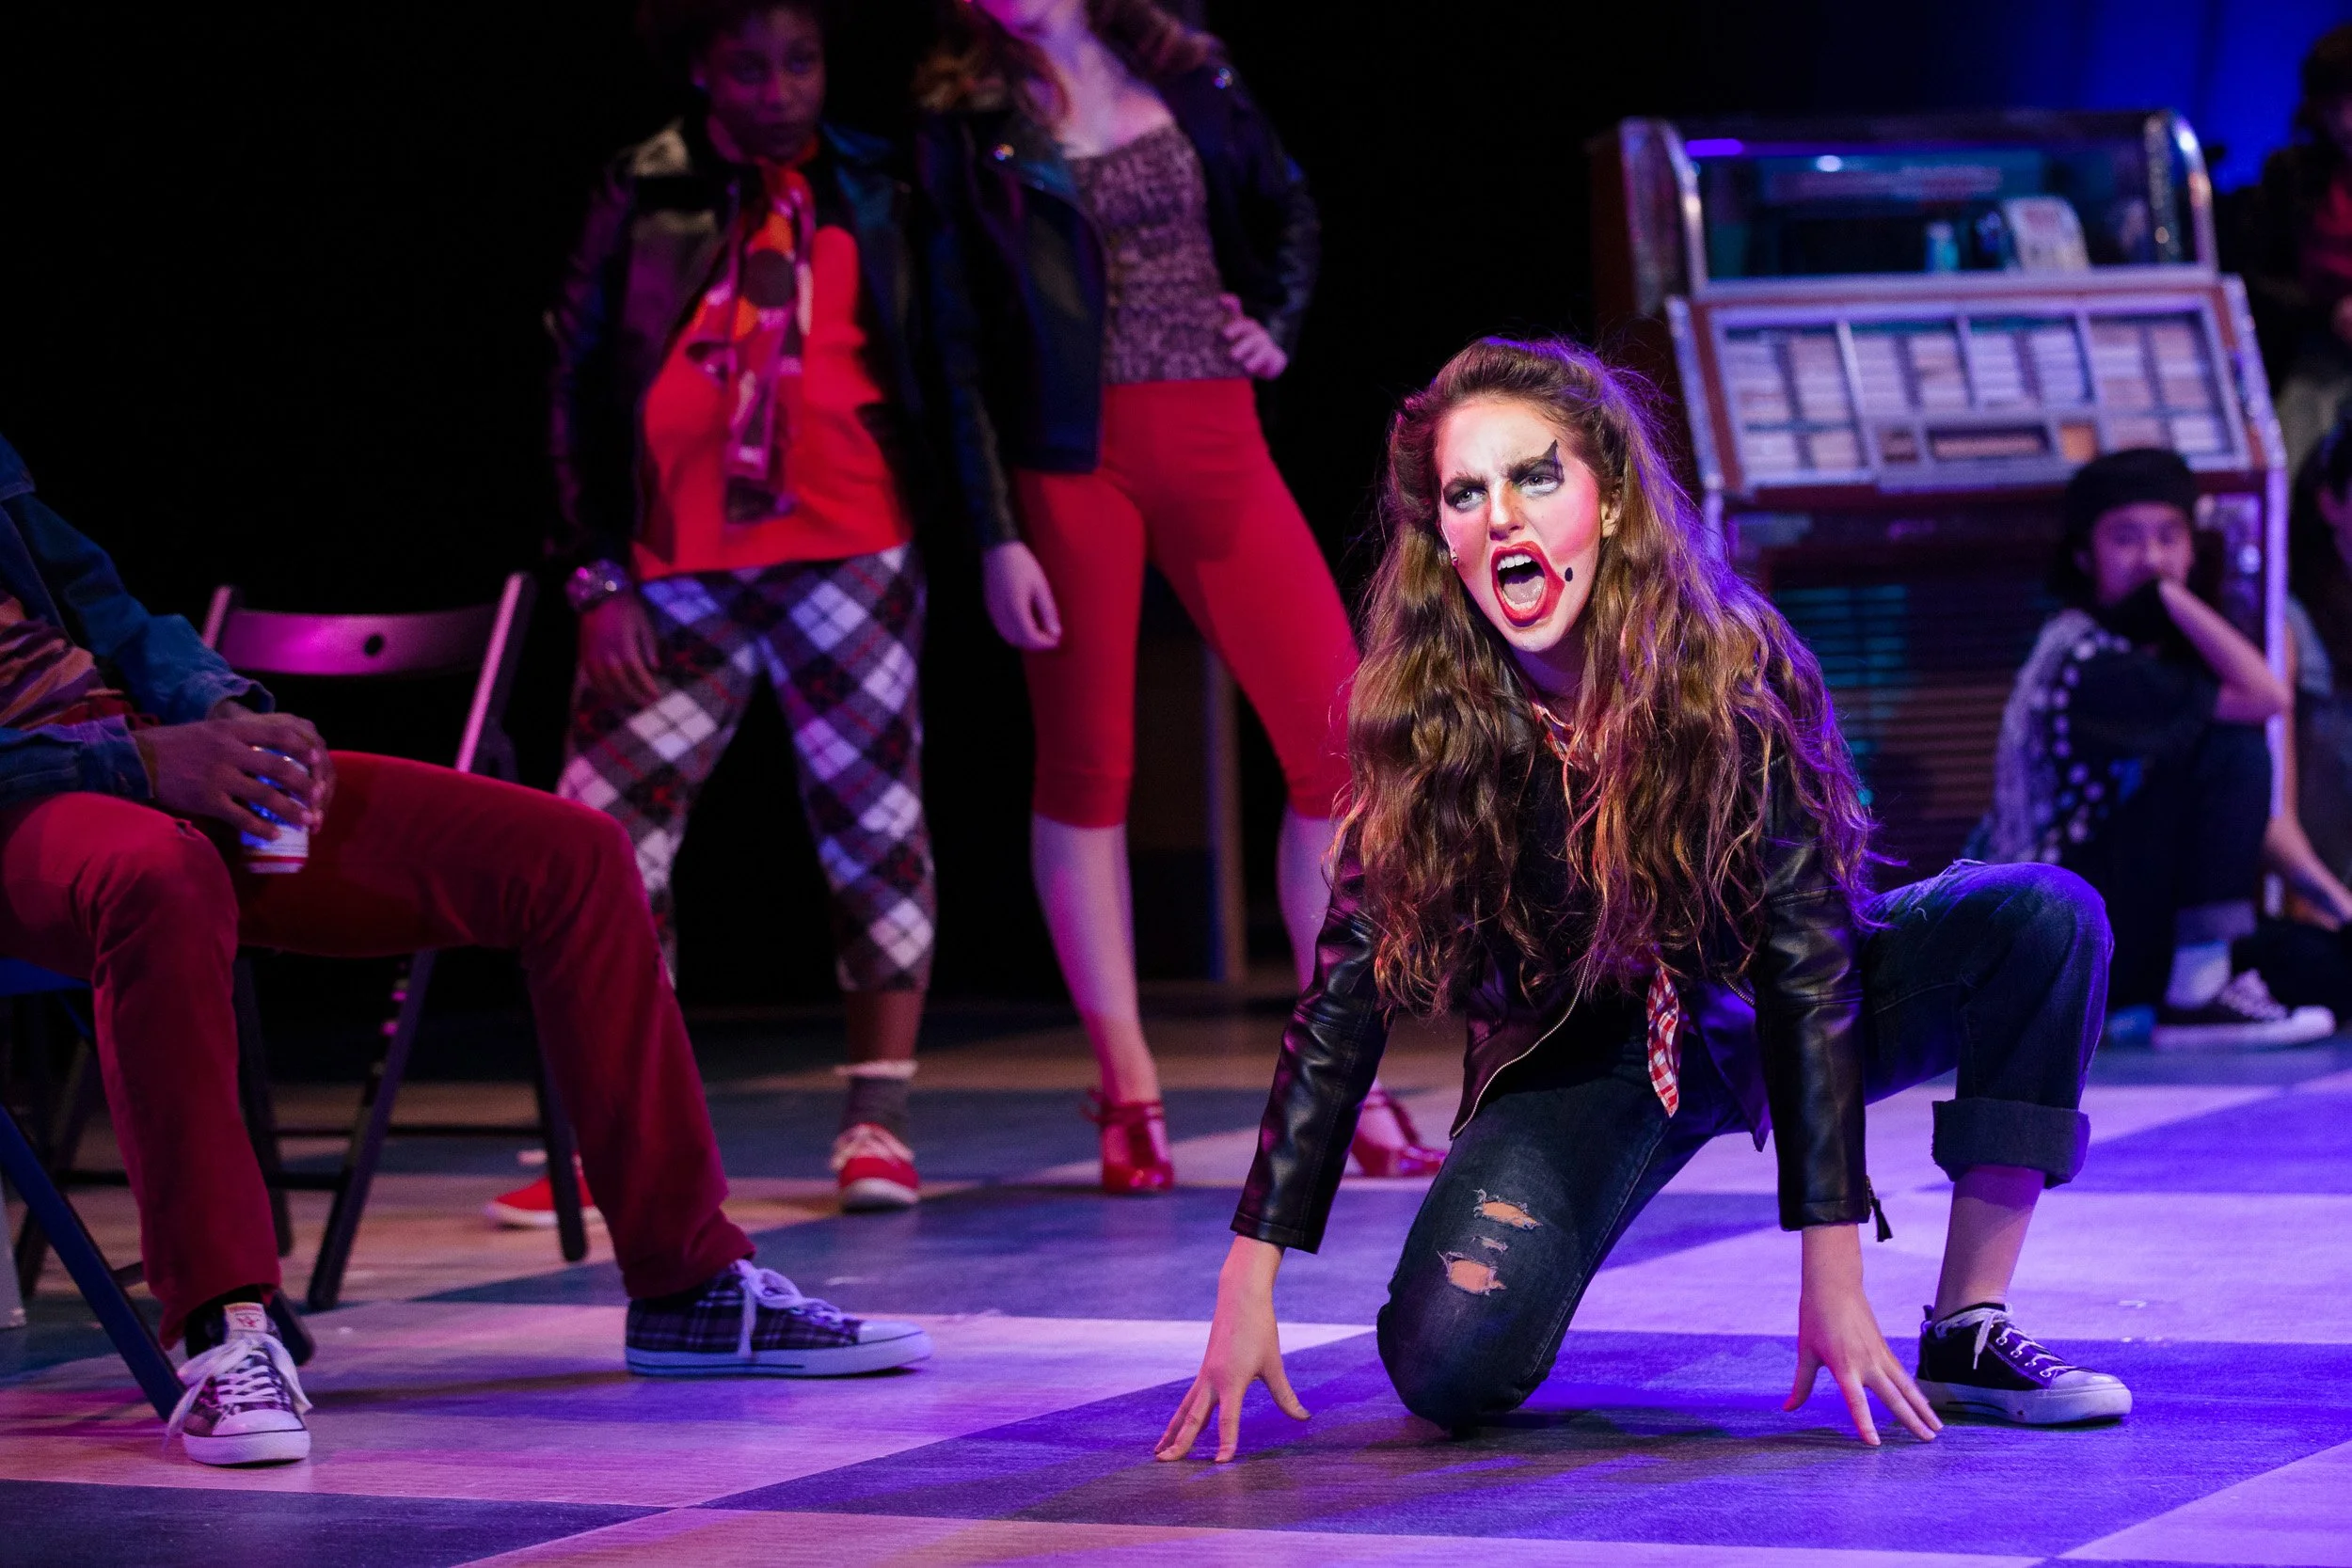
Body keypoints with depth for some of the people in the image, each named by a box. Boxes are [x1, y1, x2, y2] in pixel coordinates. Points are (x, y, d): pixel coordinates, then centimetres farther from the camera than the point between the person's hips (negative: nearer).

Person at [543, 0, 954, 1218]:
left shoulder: (871, 189, 8)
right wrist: (601, 577, 1)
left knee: (872, 822, 1)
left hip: (850, 558, 0)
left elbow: (937, 366, 10)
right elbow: (581, 385, 6)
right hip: (678, 573, 0)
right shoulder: (642, 196, 6)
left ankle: (877, 1120, 10)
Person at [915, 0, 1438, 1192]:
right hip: (1072, 460, -2)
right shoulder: (967, 124, 2)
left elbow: (1287, 213, 25)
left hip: (1217, 446, 2)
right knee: (1085, 765, 0)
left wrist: (1276, 324, 6)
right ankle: (1127, 1094, 9)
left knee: (1339, 735, -6)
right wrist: (996, 535, -8)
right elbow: (958, 345, -2)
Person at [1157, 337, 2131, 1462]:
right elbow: (1345, 1000, -16)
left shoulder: (1735, 669, -24)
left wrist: (1833, 1277, -30)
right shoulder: (1424, 722, -19)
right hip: (1580, 1057, 0)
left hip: (1758, 1019, 1)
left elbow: (1805, 965, -25)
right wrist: (1249, 1289, -22)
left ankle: (1968, 1335, -17)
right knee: (1450, 1369, -27)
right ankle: (1538, 1240, 10)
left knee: (2046, 917, -26)